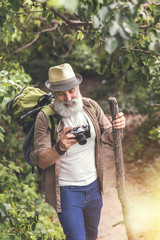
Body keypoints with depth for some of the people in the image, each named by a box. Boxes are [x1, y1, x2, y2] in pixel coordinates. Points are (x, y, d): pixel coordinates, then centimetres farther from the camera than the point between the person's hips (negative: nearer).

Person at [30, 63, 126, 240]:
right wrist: (60, 148, -40)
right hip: (67, 191, -4)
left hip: (93, 186, 5)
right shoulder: (45, 117, -17)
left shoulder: (91, 107, -5)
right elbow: (40, 162, -19)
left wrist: (117, 128, -23)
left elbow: (108, 137, 1)